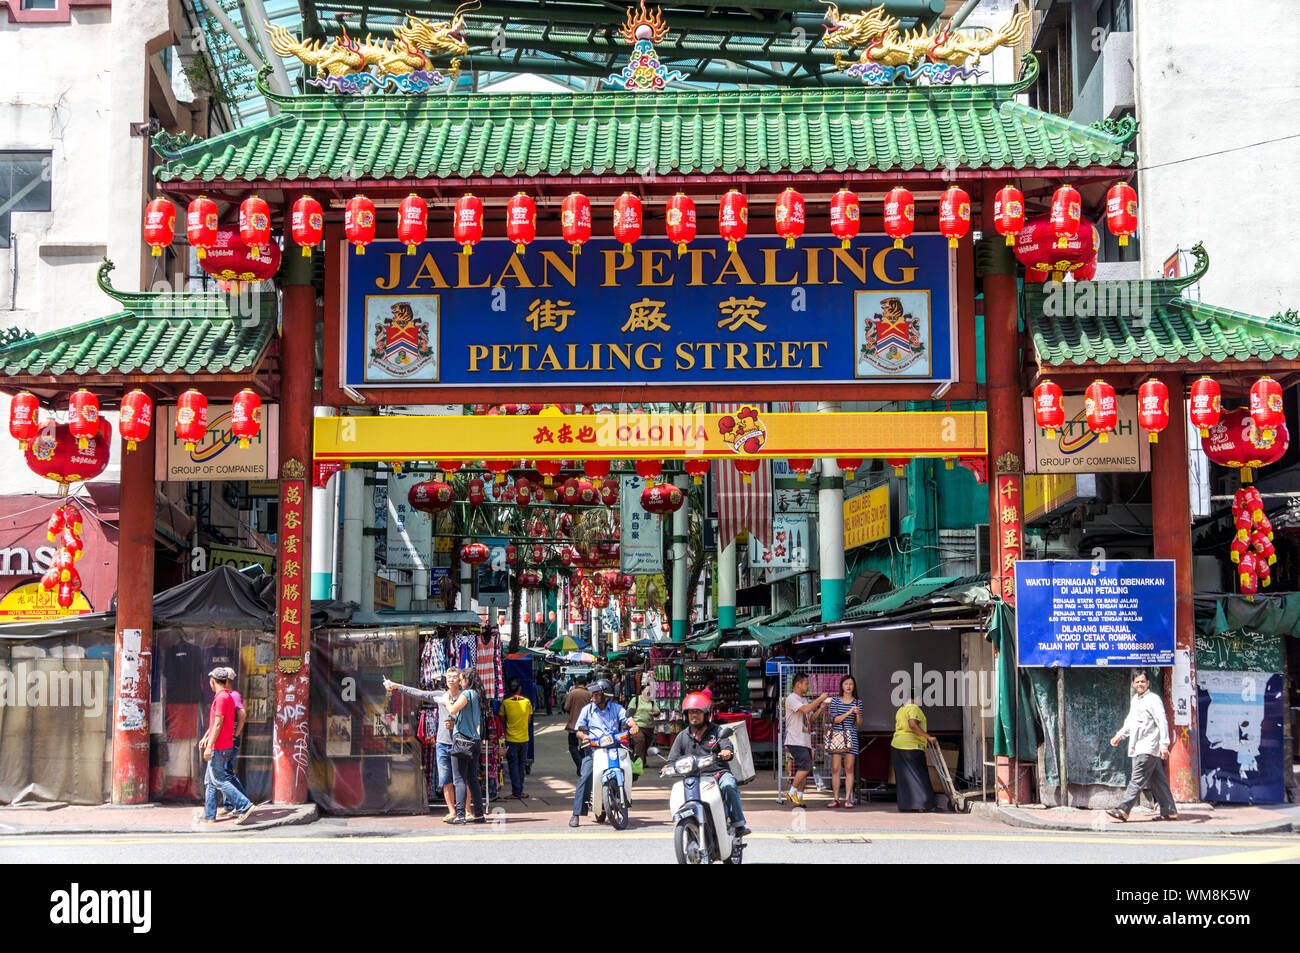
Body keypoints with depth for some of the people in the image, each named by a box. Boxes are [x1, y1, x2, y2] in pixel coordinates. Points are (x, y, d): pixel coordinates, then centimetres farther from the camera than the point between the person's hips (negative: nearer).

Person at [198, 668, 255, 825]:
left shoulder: (221, 697, -17)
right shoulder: (227, 696, 15)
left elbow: (218, 724, -21)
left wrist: (209, 747, -21)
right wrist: (205, 737, 32)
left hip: (219, 748, -10)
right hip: (225, 747, 10)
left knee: (219, 781, -7)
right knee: (210, 781, 12)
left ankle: (244, 806, -9)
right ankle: (209, 815, 15)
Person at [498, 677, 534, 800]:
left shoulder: (505, 702, -9)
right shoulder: (527, 702, -2)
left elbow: (502, 719, -1)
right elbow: (529, 721, 6)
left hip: (511, 739, -2)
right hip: (524, 738, 2)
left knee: (513, 765, 4)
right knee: (521, 765, 13)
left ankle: (517, 792, 1)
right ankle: (520, 791, 17)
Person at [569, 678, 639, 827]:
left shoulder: (616, 708, 14)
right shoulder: (587, 709, 13)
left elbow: (627, 719, 1)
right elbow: (578, 730, 11)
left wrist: (633, 726, -22)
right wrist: (583, 736, -12)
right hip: (593, 748, -1)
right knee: (585, 777, -19)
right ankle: (576, 814, -17)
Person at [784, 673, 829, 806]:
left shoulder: (803, 700, 23)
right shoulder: (791, 698, -8)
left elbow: (810, 718, 25)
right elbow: (806, 710, -22)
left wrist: (821, 707, 13)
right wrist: (820, 699, -14)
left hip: (805, 742, 9)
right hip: (795, 741, -9)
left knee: (806, 770, 4)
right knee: (805, 767, -19)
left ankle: (798, 798, 6)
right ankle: (792, 792, -10)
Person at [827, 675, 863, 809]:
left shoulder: (858, 702, 9)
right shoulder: (835, 700, 5)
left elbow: (859, 723, 7)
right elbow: (834, 719, -5)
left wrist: (858, 714, -14)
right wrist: (849, 712, -16)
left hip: (851, 737, 1)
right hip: (837, 736, -1)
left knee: (849, 768, -2)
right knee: (835, 768, -3)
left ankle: (847, 799, 1)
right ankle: (836, 799, 1)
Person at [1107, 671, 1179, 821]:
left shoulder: (1153, 699, -9)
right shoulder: (1134, 700, 18)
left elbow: (1163, 723, -16)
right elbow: (1130, 722, 30)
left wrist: (1164, 744, -24)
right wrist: (1120, 735, 21)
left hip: (1149, 747, -9)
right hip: (1140, 747, 9)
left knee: (1137, 779, -11)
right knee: (1156, 780, 10)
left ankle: (1123, 810, -14)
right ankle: (1169, 811, 14)